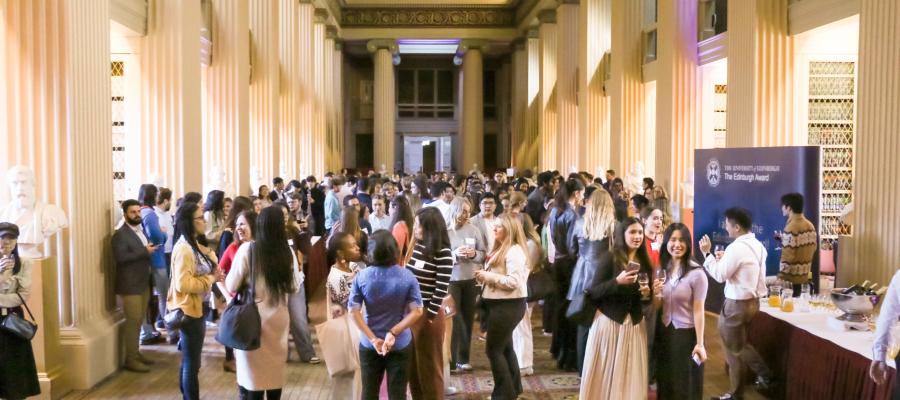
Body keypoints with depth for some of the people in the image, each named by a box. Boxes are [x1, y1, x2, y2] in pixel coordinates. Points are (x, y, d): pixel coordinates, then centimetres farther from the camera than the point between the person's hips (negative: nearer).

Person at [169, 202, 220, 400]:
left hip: (197, 308, 10)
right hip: (189, 310, -10)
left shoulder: (196, 245, 9)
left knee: (190, 360, 19)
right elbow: (183, 284, -27)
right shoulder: (183, 249, -20)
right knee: (192, 363, -1)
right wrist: (211, 278, -18)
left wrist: (214, 273, -1)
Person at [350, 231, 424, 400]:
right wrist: (393, 332, -17)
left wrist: (373, 339, -13)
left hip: (369, 345, 1)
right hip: (400, 345, -1)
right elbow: (417, 311, -16)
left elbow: (354, 312, -13)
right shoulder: (407, 276, -12)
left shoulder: (361, 277, -10)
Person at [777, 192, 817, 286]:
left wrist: (781, 276, -15)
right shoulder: (810, 225, 7)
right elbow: (813, 248, 15)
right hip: (804, 275, 8)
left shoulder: (791, 227, -19)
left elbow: (788, 255, -22)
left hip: (792, 276, -8)